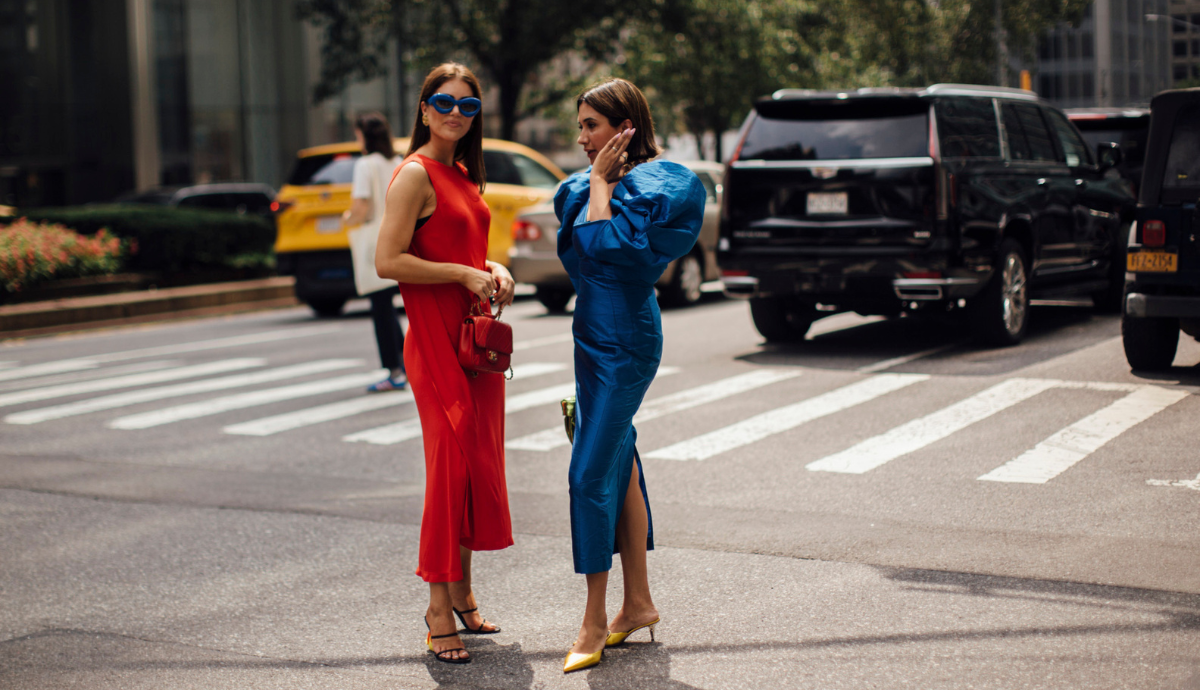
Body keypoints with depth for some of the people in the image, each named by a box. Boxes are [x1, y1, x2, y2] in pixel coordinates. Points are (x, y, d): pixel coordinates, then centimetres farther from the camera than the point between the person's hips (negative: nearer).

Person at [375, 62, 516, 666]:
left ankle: (462, 594, 23)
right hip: (436, 340, -9)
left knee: (478, 462, 12)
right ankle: (440, 609, -1)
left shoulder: (463, 174, 16)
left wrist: (493, 269, 6)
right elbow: (388, 260, -18)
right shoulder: (416, 174, -11)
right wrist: (463, 273, -18)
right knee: (450, 464, -8)